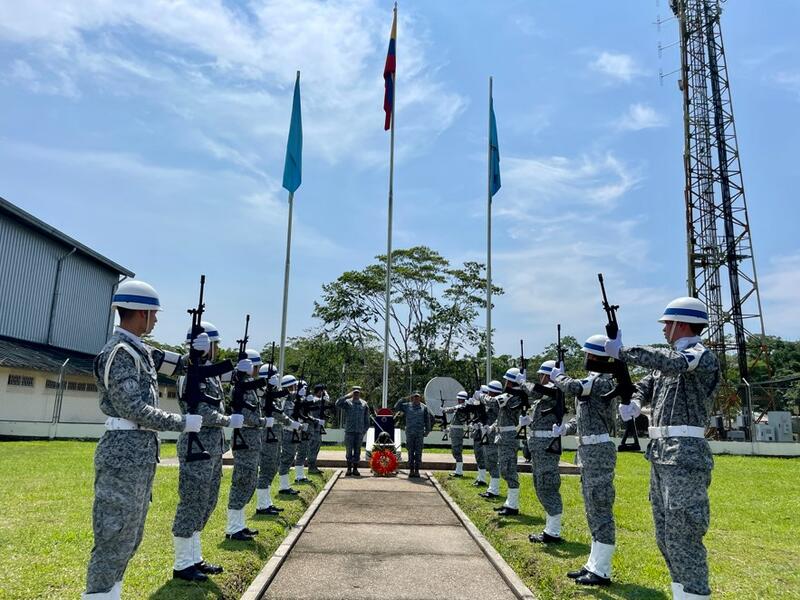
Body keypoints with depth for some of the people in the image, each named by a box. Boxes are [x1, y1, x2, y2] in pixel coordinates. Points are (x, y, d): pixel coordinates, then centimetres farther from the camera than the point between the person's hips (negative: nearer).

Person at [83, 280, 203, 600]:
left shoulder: (139, 349, 13)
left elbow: (176, 364, 27)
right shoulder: (120, 351, -16)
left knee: (130, 536, 18)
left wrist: (197, 350, 11)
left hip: (141, 452, 10)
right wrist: (183, 422, -16)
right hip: (124, 452, -10)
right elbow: (135, 409, -21)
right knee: (115, 537, -3)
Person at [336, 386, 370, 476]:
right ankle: (349, 469, 12)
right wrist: (347, 396, -15)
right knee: (349, 451, 3)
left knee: (357, 451, 5)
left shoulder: (364, 404, 9)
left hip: (359, 432, 2)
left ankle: (355, 469, 13)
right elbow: (337, 404, -16)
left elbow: (367, 419, 12)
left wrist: (365, 430, 4)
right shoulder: (347, 402, 3)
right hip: (349, 431, -1)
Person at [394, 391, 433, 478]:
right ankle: (411, 470, 10)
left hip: (420, 433, 0)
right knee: (410, 452, 4)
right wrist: (402, 400, -4)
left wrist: (427, 430, 3)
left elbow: (428, 420, 9)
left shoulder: (424, 407, 7)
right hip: (409, 433, 0)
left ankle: (417, 470, 7)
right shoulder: (407, 406, 6)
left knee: (418, 452, 1)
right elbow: (396, 408, 3)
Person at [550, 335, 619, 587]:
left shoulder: (601, 380, -14)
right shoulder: (593, 380, 16)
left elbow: (573, 387, -28)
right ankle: (594, 564, 24)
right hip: (589, 451, 11)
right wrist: (564, 429, 12)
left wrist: (557, 376, -9)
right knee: (593, 509, 14)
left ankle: (602, 571, 3)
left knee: (600, 509, -4)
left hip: (598, 451, -11)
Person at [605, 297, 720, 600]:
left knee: (683, 535, -8)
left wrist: (622, 351, -23)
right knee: (665, 535, 15)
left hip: (685, 456, -9)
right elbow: (644, 385, 20)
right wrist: (634, 403, -3)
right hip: (660, 455, 9)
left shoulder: (704, 357, -9)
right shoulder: (667, 359, 17)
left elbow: (672, 362, -29)